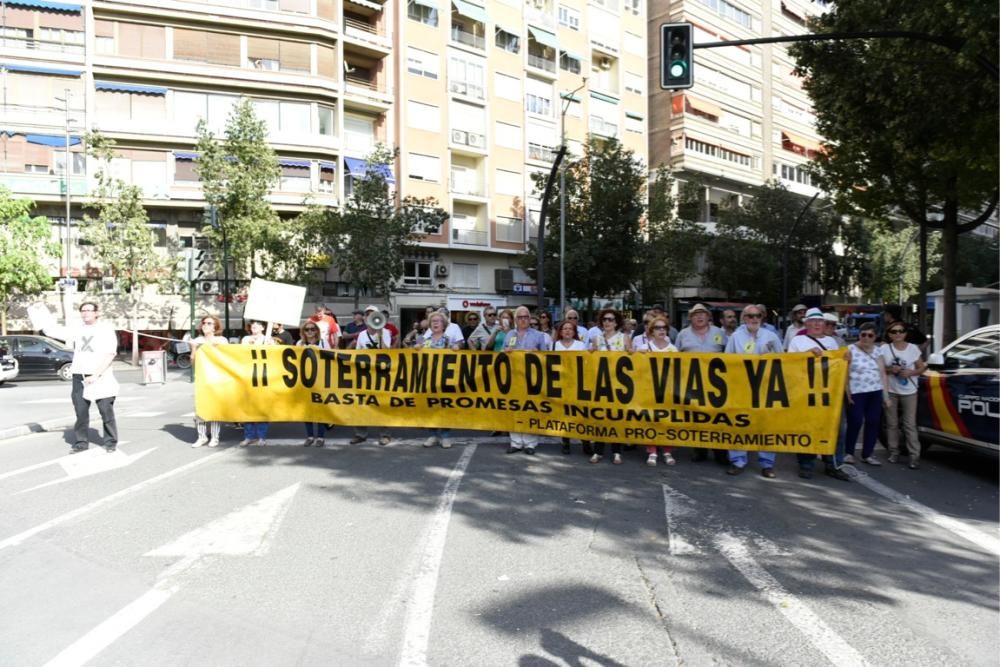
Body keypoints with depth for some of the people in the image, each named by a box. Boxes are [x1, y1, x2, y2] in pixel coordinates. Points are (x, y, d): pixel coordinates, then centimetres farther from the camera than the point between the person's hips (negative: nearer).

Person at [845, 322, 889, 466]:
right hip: (857, 393, -5)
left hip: (875, 393, 5)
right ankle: (849, 452, 10)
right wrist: (847, 393, -11)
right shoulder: (851, 350, -2)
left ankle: (867, 454, 15)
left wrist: (886, 395, 9)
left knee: (874, 423, 4)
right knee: (855, 423, -4)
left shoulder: (878, 352, 12)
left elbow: (883, 374, 13)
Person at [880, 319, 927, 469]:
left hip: (909, 392, 0)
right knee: (892, 424, 7)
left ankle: (915, 456, -1)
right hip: (890, 391, 1)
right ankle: (894, 452, 16)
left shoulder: (913, 348, 1)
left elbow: (922, 367, 5)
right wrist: (890, 370, -18)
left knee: (910, 424, -3)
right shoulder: (884, 349, -1)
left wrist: (911, 372, -13)